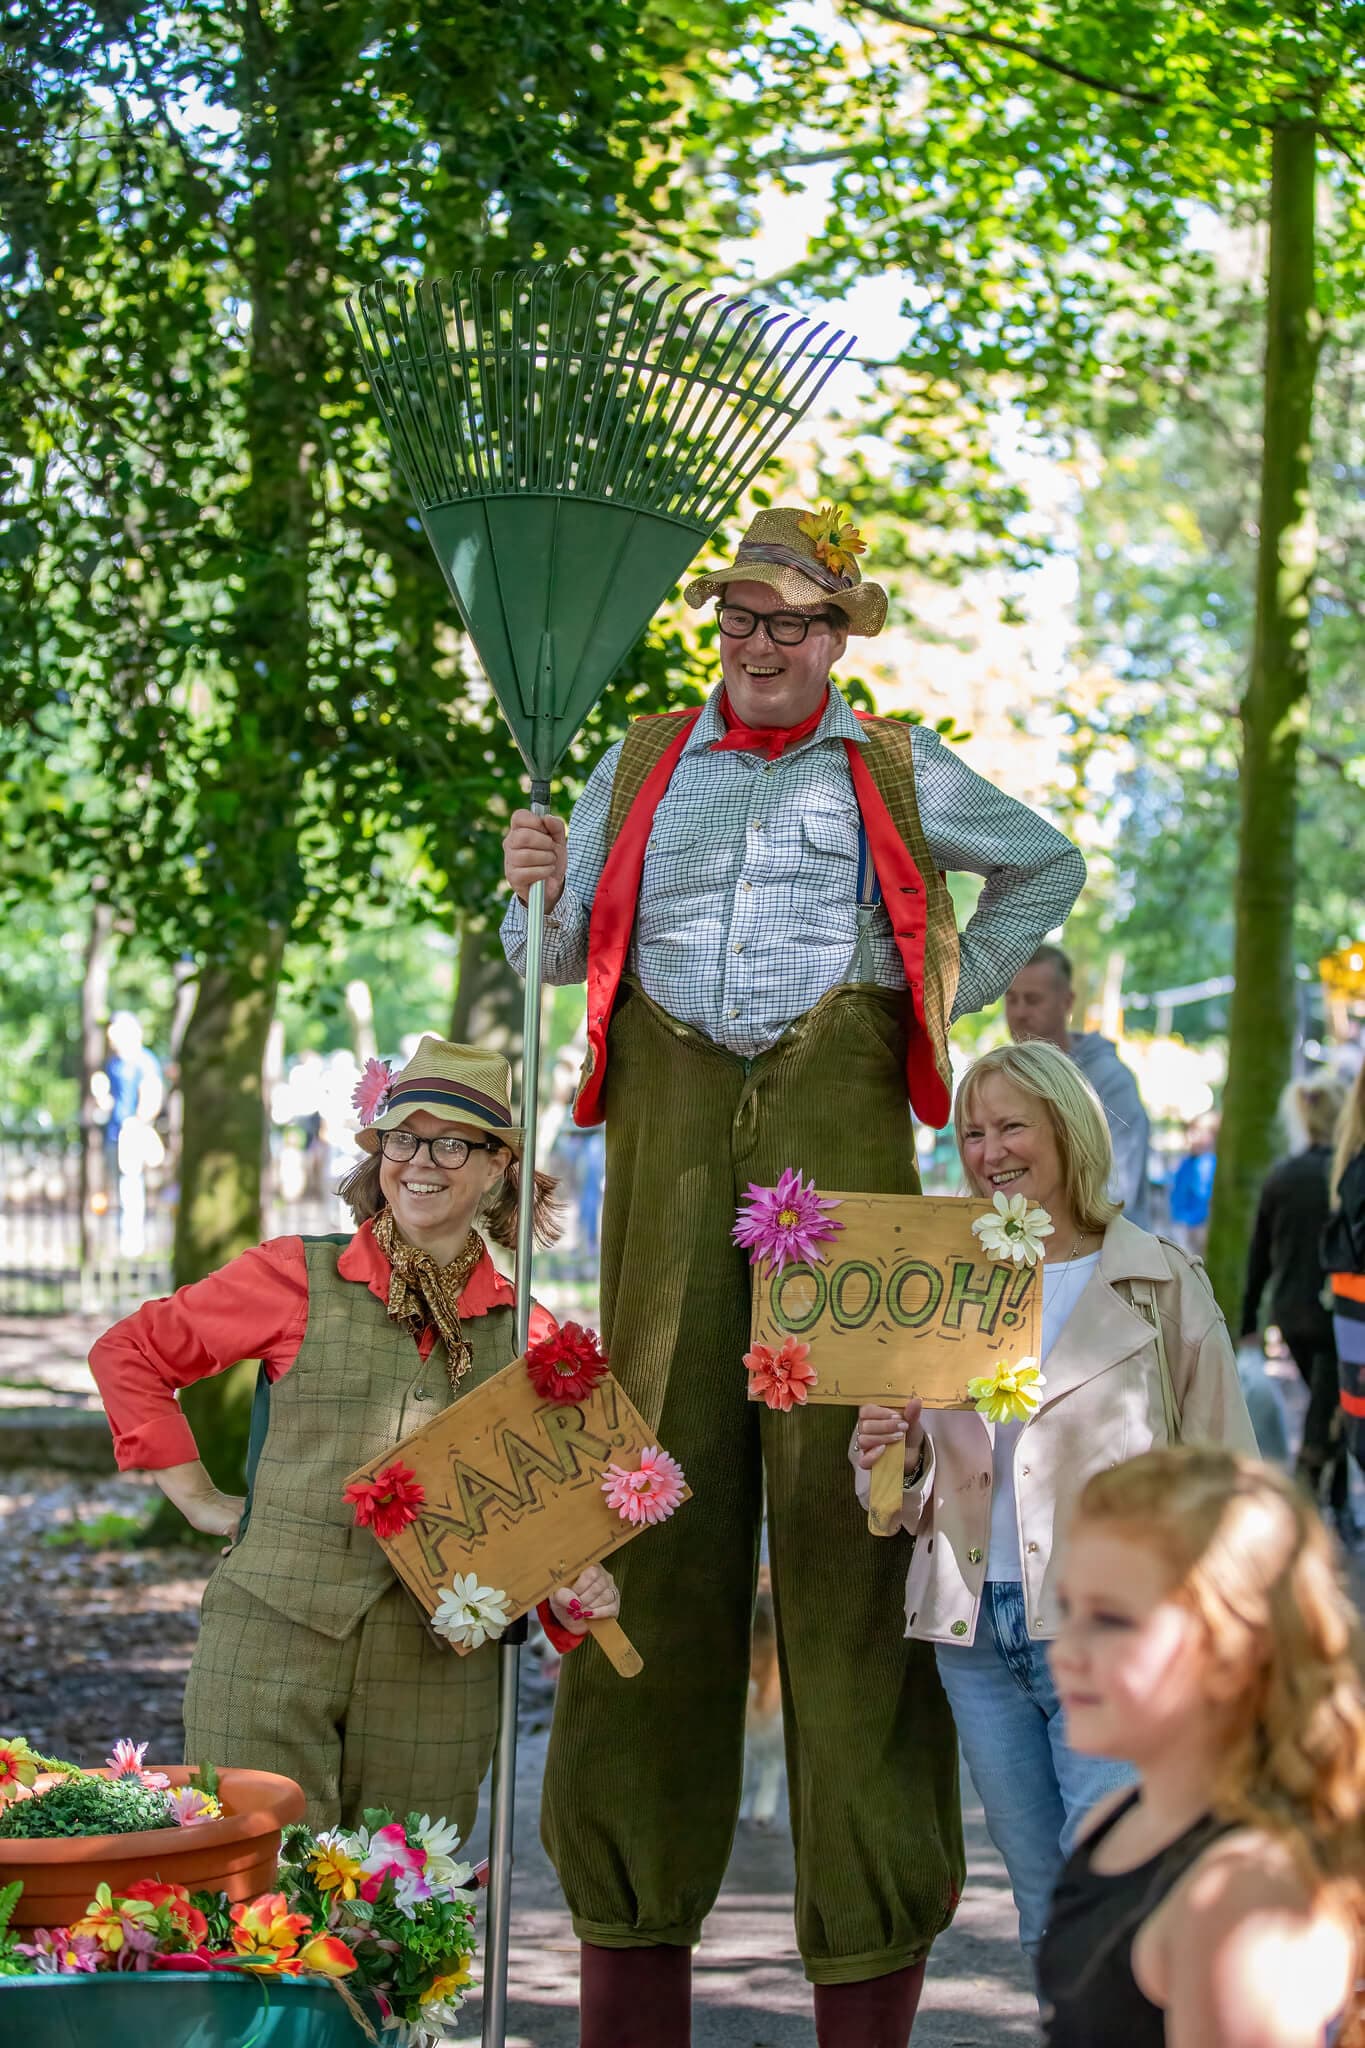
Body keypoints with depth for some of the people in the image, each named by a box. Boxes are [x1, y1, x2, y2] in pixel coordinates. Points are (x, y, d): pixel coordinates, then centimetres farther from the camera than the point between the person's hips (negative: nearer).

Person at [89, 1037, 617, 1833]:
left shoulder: (528, 1335, 9)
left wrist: (573, 1596, -7)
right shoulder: (296, 1278, 3)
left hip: (436, 1671, 2)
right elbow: (128, 1354, 11)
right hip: (275, 1649, -2)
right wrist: (198, 1497, 6)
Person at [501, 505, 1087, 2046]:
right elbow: (562, 955, 16)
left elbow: (1048, 867, 29)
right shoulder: (643, 766, 19)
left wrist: (954, 986, 16)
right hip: (675, 1110, 2)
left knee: (842, 1465, -8)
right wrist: (534, 891, -5)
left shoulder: (894, 773, 15)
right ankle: (633, 1923, 0)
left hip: (837, 1108, -2)